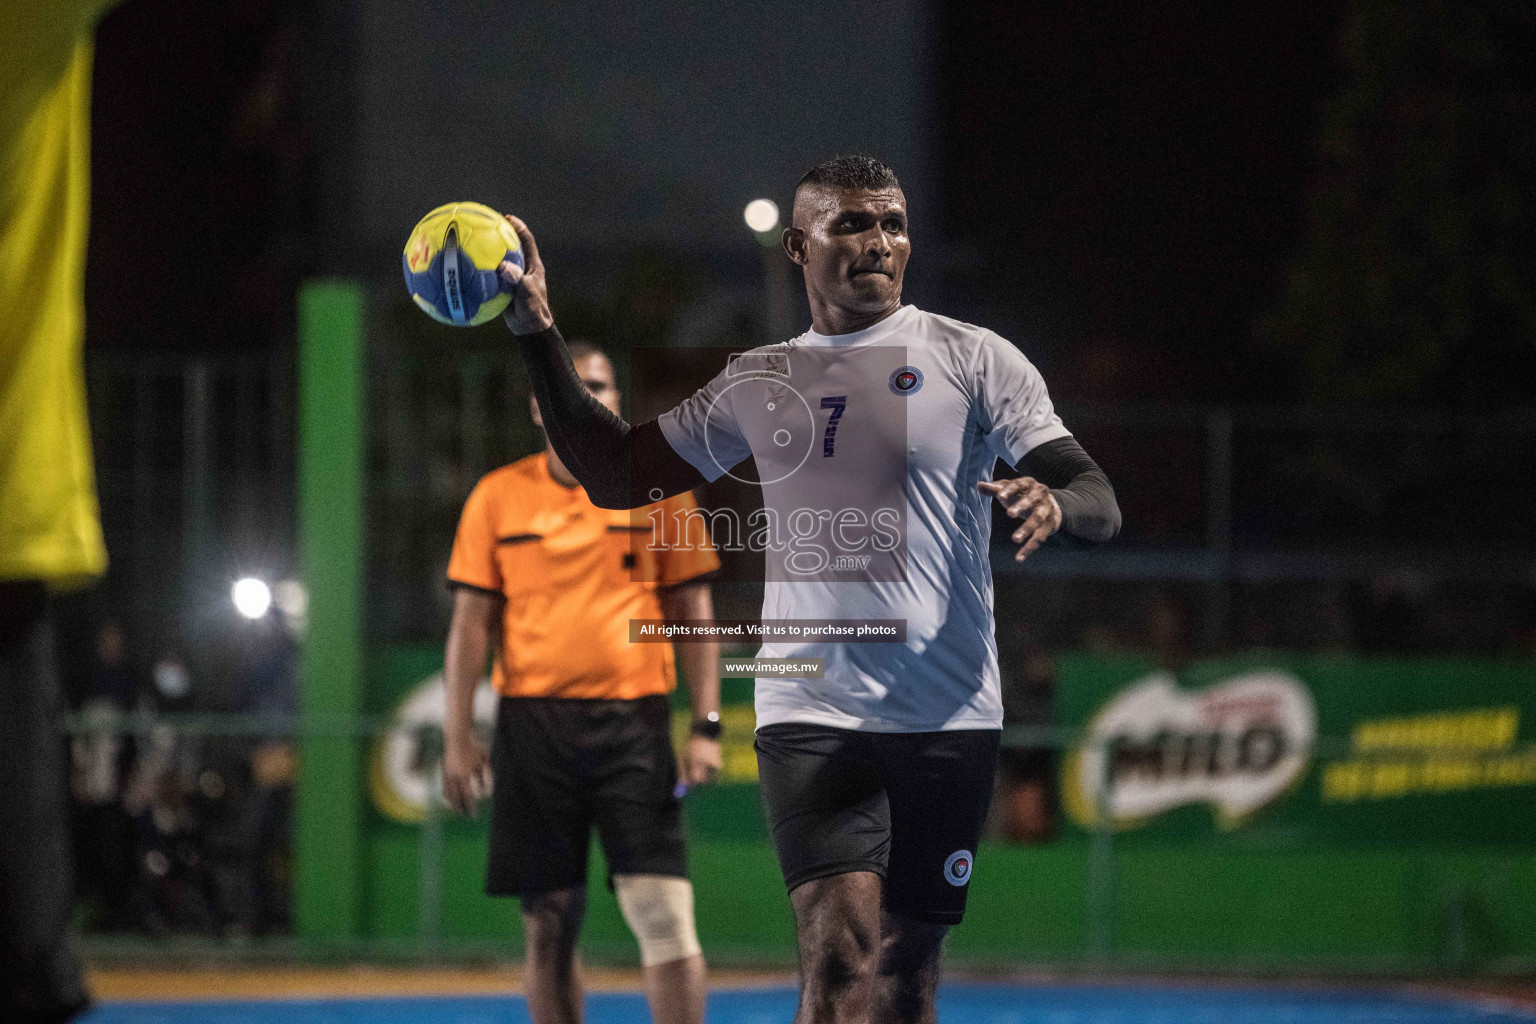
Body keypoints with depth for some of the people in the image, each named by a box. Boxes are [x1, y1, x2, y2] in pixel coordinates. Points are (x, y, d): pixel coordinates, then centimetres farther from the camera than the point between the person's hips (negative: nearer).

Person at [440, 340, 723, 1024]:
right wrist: (457, 737, 0)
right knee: (549, 925, 3)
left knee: (664, 914, -10)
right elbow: (471, 621, 7)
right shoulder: (497, 498, 7)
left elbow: (693, 612, 6)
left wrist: (707, 726, -2)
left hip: (633, 722, -1)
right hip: (533, 725, 1)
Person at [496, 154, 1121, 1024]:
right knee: (840, 953, -17)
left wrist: (1054, 502, -27)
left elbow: (1102, 505, -2)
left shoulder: (973, 359, 3)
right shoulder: (757, 383, 13)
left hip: (947, 719, -1)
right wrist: (537, 326, 12)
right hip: (810, 716, 1)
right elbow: (615, 475, 19)